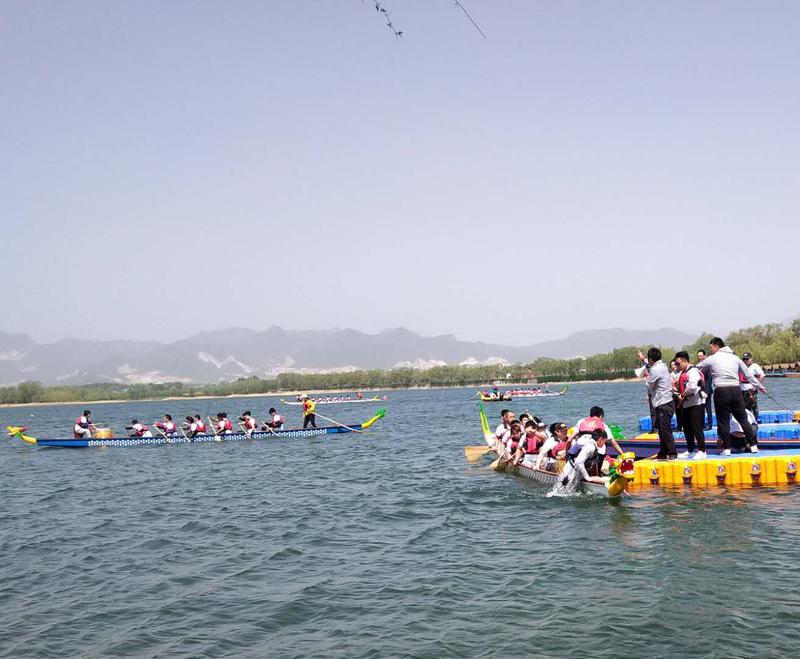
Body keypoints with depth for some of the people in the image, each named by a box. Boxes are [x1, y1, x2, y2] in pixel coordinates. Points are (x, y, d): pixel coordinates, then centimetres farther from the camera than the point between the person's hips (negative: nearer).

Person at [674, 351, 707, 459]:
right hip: (686, 405, 10)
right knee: (687, 429, 13)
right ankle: (690, 451, 23)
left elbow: (692, 387, -26)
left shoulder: (693, 371, -13)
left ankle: (702, 451, -6)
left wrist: (683, 395, -13)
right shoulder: (683, 373, 17)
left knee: (696, 428, -10)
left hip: (696, 404, -10)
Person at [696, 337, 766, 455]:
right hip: (736, 390, 4)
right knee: (743, 420, 10)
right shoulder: (735, 358, 14)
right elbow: (748, 375, 21)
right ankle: (753, 445, 9)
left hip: (720, 391, -4)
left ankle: (726, 448, 3)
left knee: (723, 422, 3)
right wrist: (759, 386, 32)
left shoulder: (712, 359, 1)